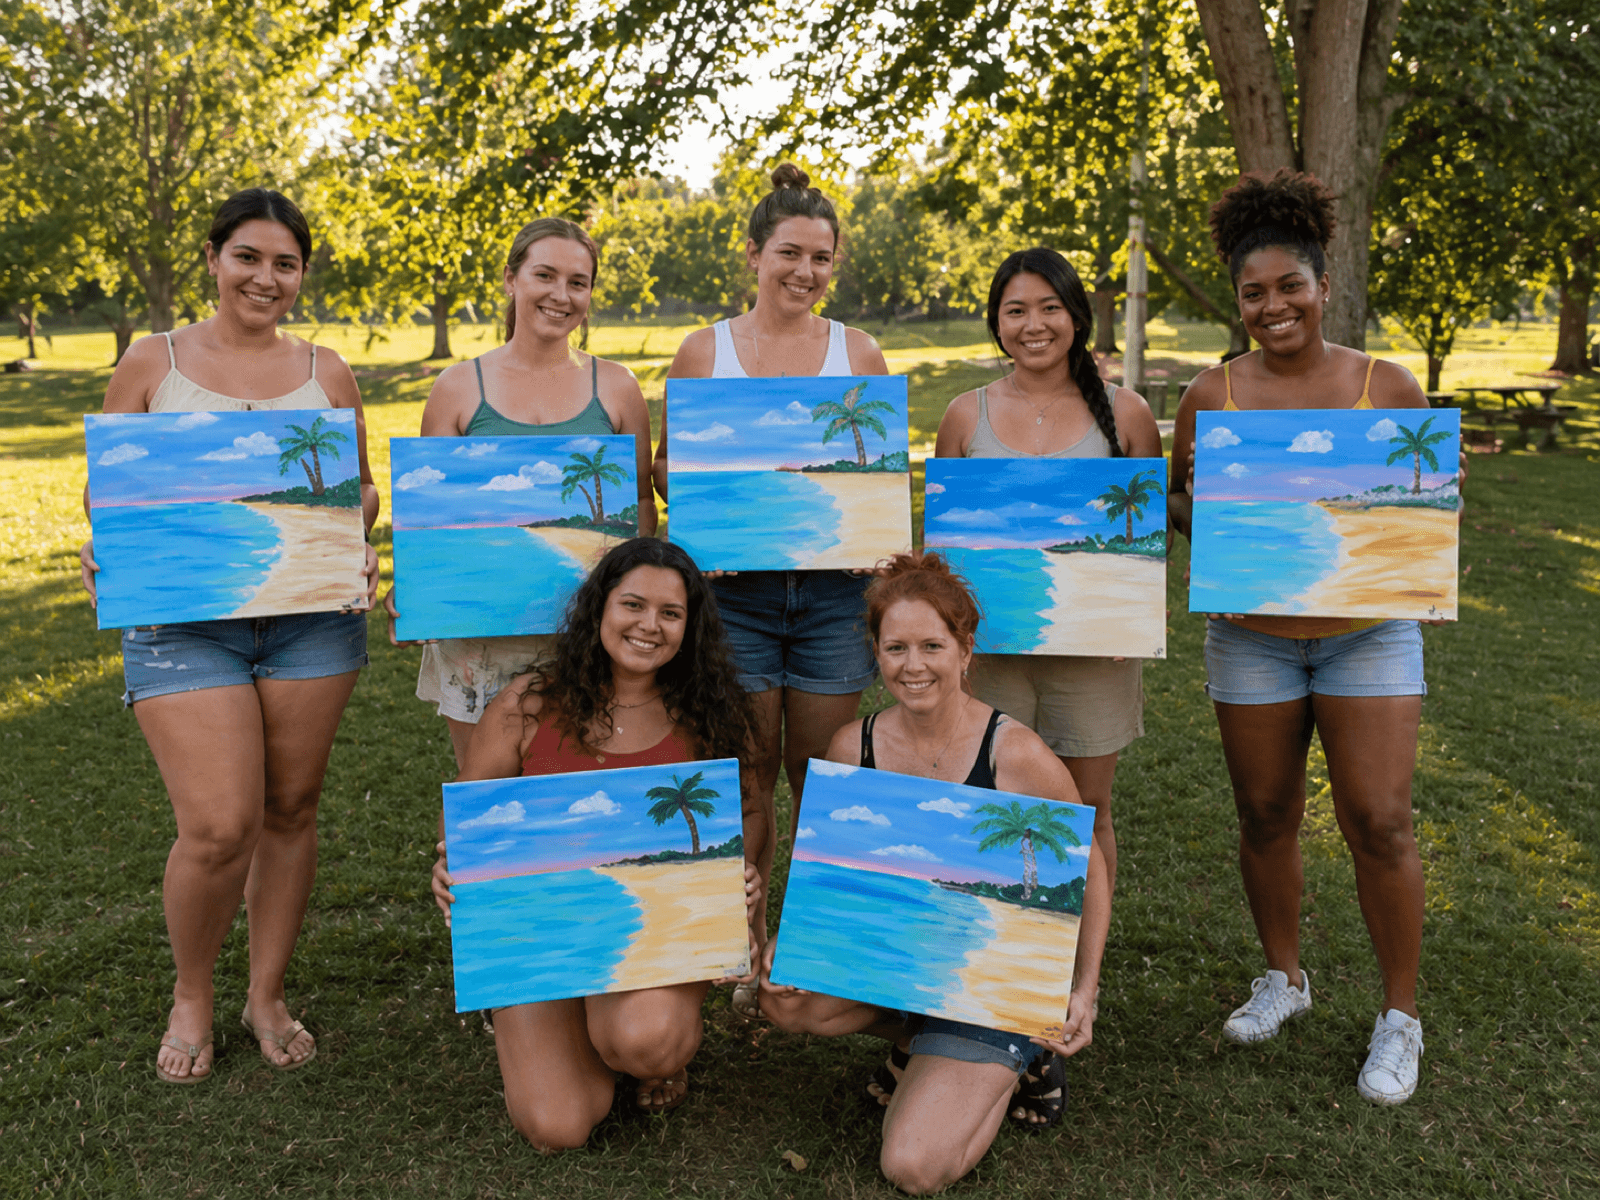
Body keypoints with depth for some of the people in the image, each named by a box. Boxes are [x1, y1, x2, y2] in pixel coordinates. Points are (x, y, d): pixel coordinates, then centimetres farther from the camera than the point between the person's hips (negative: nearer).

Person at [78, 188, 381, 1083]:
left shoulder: (327, 373, 10)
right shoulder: (153, 363, 6)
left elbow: (363, 487, 15)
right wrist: (105, 555, -13)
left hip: (311, 616, 2)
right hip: (184, 620, -2)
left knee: (290, 810, 10)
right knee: (219, 829, -9)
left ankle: (269, 998, 29)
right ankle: (192, 995, 21)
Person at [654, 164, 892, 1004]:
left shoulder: (858, 354, 8)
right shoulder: (703, 352, 6)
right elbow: (669, 469, 6)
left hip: (832, 586, 1)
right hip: (736, 585, -1)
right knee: (750, 769, 5)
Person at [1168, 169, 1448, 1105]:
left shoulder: (1388, 387, -2)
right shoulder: (1213, 395, 1)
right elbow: (1180, 512, 9)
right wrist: (1201, 488, -14)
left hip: (1367, 631, -1)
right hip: (1252, 634, 2)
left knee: (1380, 823, -3)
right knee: (1266, 815, 10)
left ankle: (1401, 1017, 16)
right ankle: (1285, 976, 33)